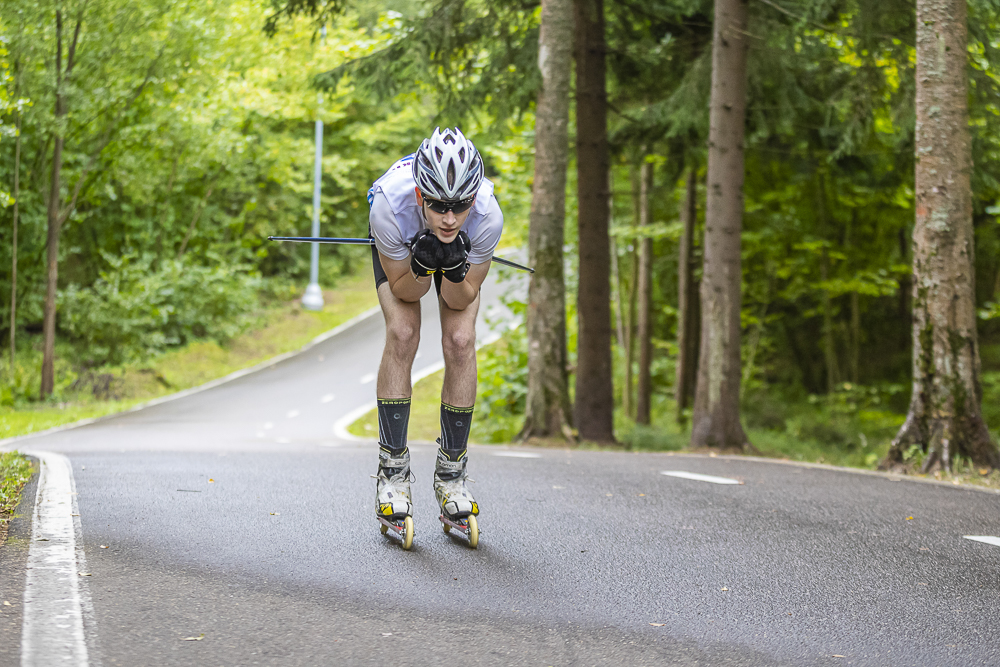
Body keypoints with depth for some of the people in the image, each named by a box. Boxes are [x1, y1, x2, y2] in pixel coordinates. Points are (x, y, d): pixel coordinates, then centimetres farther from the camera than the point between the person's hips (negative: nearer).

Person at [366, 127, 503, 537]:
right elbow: (403, 290, -25)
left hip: (461, 251, 1)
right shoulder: (390, 204, -43)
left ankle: (451, 473, 0)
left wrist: (456, 271, -45)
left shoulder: (488, 216, -40)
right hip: (399, 244, -1)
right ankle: (393, 469, -8)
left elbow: (462, 300, -24)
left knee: (460, 341, -16)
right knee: (402, 333, -20)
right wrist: (422, 267, -46)